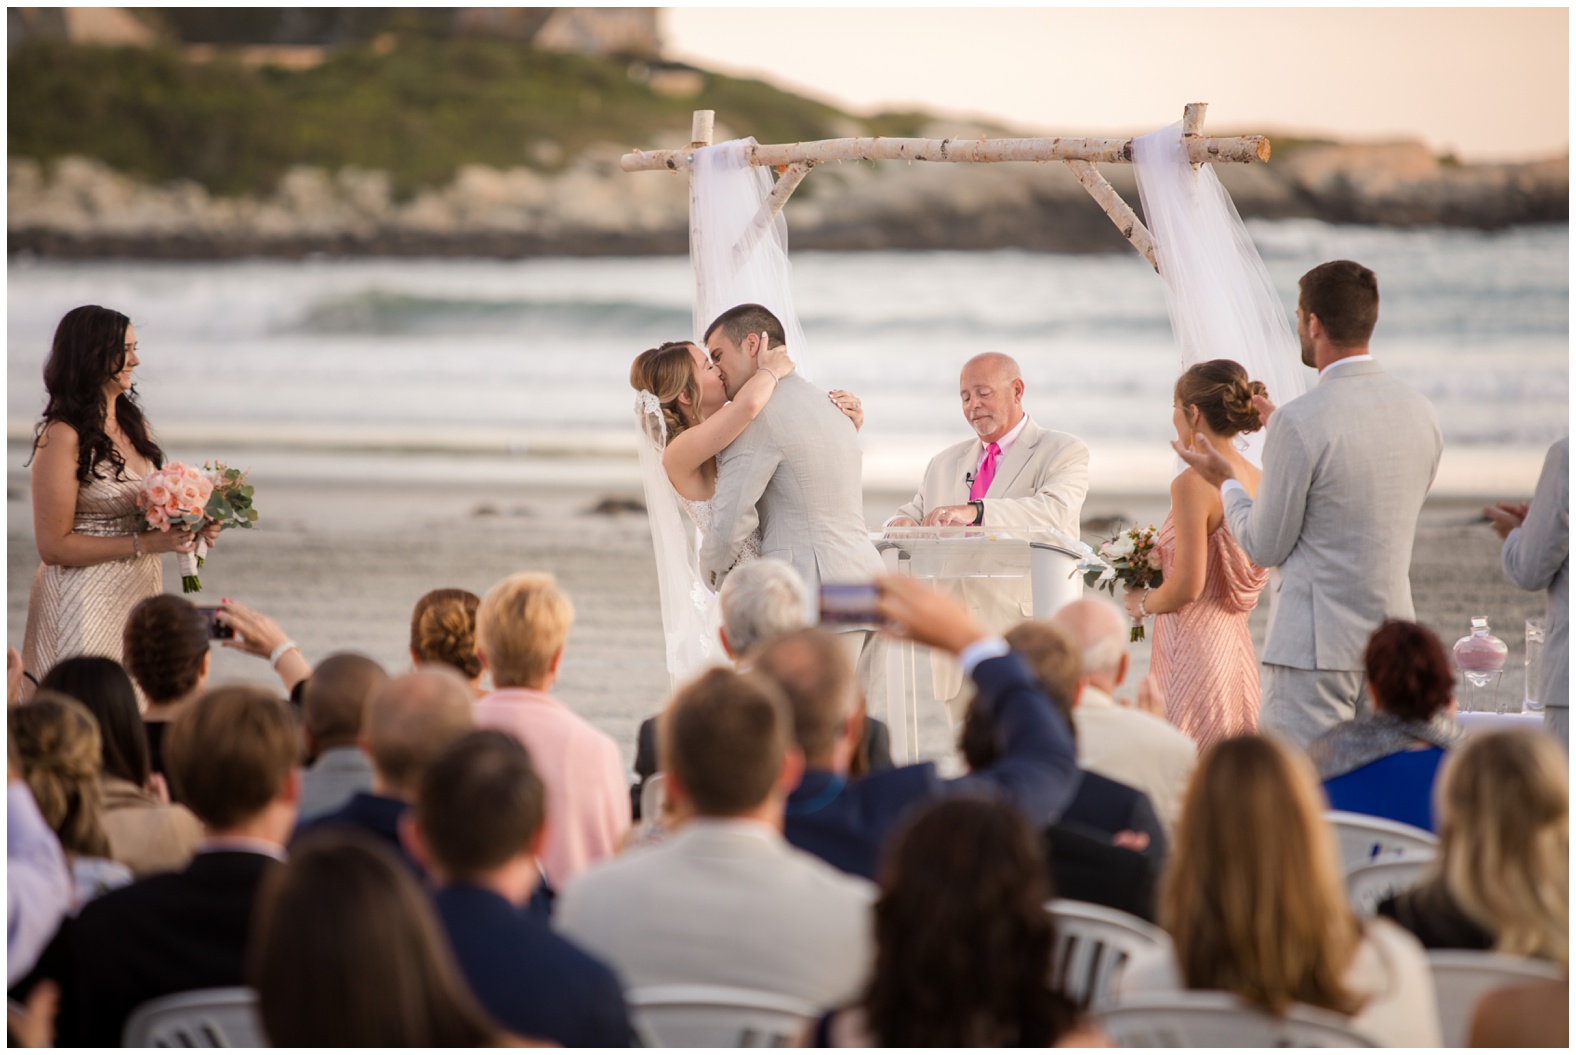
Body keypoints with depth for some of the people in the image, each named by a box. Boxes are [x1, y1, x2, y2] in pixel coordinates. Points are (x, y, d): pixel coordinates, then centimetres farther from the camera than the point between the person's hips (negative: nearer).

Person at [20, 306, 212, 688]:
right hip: (88, 600, -7)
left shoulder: (134, 423, 9)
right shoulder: (63, 437, -15)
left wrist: (191, 526, -2)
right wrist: (145, 543, -19)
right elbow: (53, 546, -17)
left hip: (142, 592, 7)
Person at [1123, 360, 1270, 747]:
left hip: (1193, 645, -8)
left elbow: (1186, 587, -18)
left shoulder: (1192, 484, -15)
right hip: (1238, 643, 8)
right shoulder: (1257, 480, 7)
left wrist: (1143, 604, 2)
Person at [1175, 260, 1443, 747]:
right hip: (1392, 638, 7)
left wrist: (1224, 481, 10)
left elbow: (1265, 548, -8)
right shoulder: (1419, 411, 6)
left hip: (1315, 646, -7)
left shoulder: (1300, 422, -15)